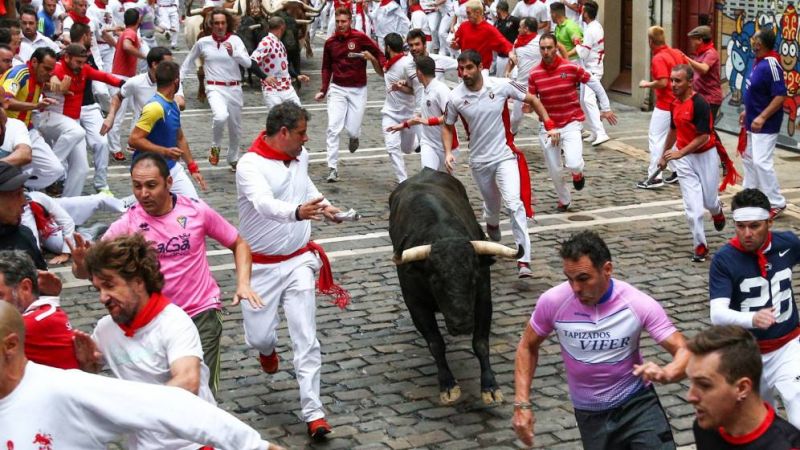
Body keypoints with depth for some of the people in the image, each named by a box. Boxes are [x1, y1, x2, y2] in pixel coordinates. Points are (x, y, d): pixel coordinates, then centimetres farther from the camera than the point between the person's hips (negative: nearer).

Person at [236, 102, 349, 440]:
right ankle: (267, 347, 44)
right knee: (259, 336, 5)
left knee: (306, 338, -4)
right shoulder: (251, 165, -20)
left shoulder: (300, 157, 0)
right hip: (261, 266, -4)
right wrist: (297, 212, -59)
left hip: (299, 261, 4)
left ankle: (313, 411, 1)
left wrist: (323, 204, 15)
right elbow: (265, 204, -42)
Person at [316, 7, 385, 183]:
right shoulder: (330, 42, 4)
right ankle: (333, 169, -7)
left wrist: (371, 57, -21)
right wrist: (323, 90, 8)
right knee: (333, 128, -11)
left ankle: (354, 137, 39)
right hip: (337, 89, 2)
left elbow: (379, 54, 0)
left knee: (352, 130, -2)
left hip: (358, 90, -2)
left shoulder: (360, 37, -7)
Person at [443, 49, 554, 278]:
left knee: (515, 204, -20)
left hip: (505, 156, -2)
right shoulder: (455, 97, -10)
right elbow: (448, 127, 7)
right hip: (479, 161, 2)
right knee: (492, 206, 18)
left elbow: (532, 99, 2)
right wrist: (448, 152, -8)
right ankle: (492, 225, 57)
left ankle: (524, 259, -19)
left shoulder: (501, 85, -13)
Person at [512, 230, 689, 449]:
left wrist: (666, 373, -40)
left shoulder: (639, 304, -18)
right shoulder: (552, 301, -15)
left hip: (637, 402, -1)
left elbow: (684, 352, -16)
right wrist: (522, 404, -7)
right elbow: (528, 347, 1)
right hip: (590, 414, 1)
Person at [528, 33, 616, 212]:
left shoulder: (570, 68, -12)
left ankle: (577, 173, 18)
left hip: (571, 123, -2)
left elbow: (594, 83, 0)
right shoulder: (534, 74, -6)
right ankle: (564, 199, 34)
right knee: (554, 170, 8)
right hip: (548, 126, 2)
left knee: (573, 163, -21)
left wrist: (606, 108, 2)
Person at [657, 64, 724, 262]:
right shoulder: (675, 104, 3)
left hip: (705, 156, -5)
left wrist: (680, 153, -28)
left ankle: (717, 211, 46)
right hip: (683, 158, 5)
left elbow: (704, 136, -23)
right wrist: (664, 155, 28)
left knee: (709, 201, 9)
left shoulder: (699, 103, -19)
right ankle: (700, 246, 3)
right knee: (693, 205, -4)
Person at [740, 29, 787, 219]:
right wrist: (747, 111, 21)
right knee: (748, 159, 18)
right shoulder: (759, 62, 6)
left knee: (761, 162, -12)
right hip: (753, 121, 10)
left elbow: (780, 96, -25)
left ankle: (776, 203, -2)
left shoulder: (771, 65, -22)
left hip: (765, 124, -10)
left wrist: (762, 117, -29)